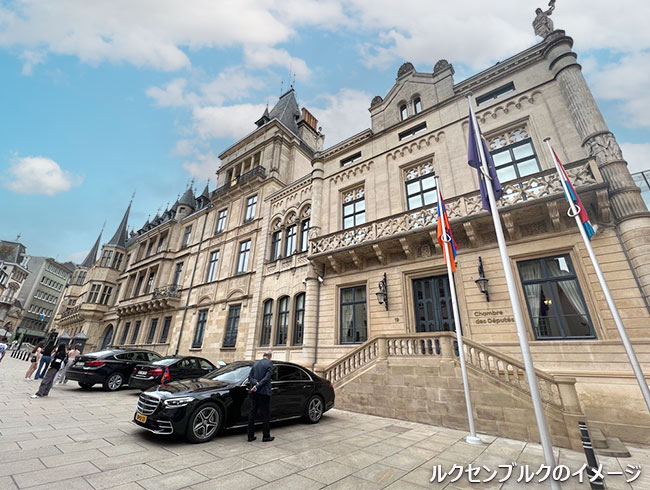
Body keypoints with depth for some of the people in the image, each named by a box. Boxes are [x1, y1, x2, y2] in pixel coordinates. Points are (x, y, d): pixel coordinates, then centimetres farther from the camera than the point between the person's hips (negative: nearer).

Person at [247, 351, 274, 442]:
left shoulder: (255, 363, 12)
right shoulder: (269, 363, -6)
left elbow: (250, 377, 6)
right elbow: (267, 377, -16)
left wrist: (255, 383, -8)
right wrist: (257, 386, -13)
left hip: (254, 392, 6)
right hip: (264, 392, -6)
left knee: (252, 414, 13)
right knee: (266, 414, 5)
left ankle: (250, 436, 19)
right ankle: (266, 436, 11)